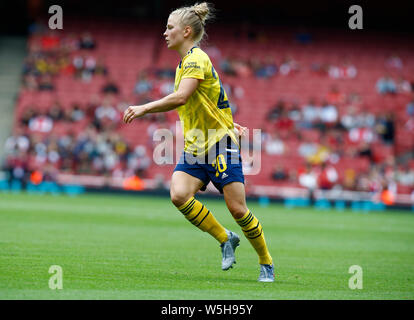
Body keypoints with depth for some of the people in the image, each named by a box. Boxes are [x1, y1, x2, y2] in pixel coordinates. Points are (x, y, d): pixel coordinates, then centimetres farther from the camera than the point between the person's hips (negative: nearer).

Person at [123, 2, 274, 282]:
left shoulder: (196, 58, -13)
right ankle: (226, 239, 0)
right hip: (194, 147, 8)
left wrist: (144, 109, -24)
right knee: (179, 195, -17)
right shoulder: (184, 64, 16)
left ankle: (267, 263, 10)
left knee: (237, 208, -8)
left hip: (219, 144, -8)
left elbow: (180, 97, -27)